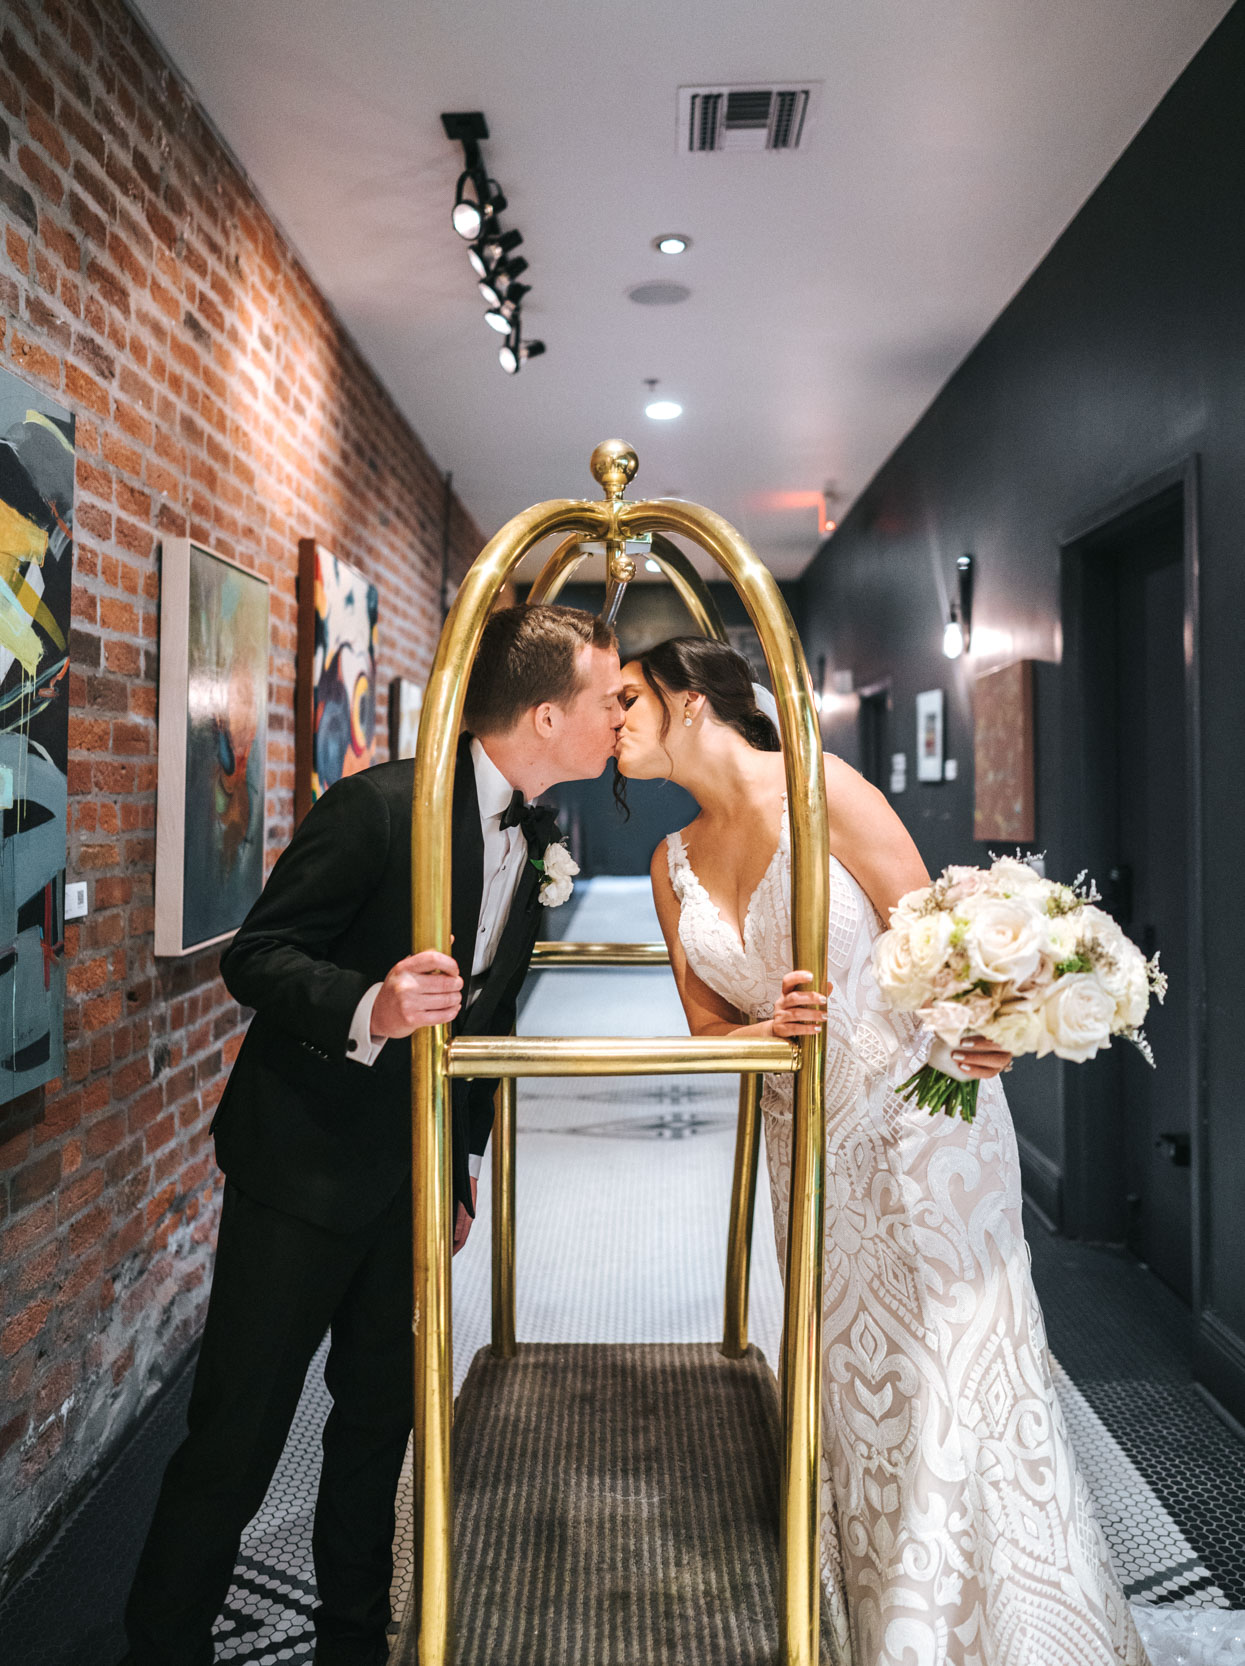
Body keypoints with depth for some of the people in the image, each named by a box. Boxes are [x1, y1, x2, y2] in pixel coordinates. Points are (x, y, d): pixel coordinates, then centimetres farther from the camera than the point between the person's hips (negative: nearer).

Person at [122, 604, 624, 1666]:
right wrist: (368, 1009, -36)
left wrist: (464, 1158, 15)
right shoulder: (380, 806, -21)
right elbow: (254, 957, -17)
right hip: (306, 1161, -6)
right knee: (236, 1434, 5)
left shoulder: (536, 835, 3)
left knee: (381, 1418, 17)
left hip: (416, 1171, 7)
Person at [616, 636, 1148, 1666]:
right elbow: (711, 1029, 8)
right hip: (811, 1140, 5)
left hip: (924, 1116, -5)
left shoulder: (816, 788, -11)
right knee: (852, 1383, 12)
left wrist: (972, 1025, -31)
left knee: (959, 1375, 0)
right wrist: (776, 1026, -14)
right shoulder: (675, 861, 6)